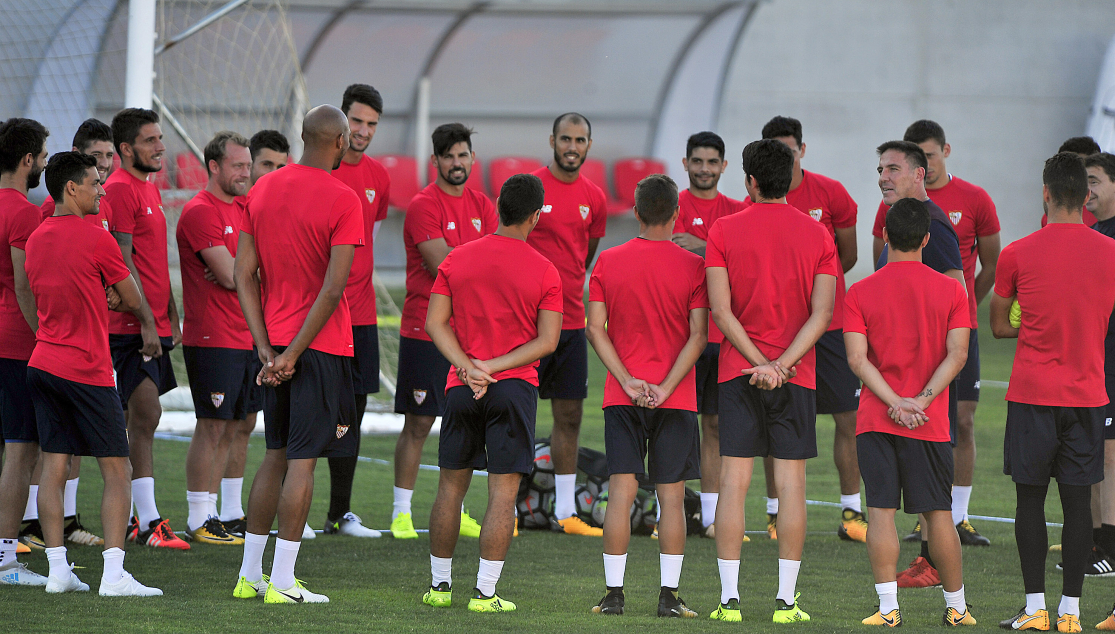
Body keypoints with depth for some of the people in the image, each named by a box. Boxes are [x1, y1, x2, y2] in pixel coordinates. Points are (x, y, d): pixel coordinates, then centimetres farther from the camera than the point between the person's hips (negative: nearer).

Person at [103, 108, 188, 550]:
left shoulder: (150, 189, 18)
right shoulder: (119, 189, -11)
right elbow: (123, 264, -16)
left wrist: (172, 316, 21)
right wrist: (146, 322, -19)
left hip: (155, 325, 9)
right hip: (131, 326, -9)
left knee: (139, 420, 10)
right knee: (146, 415, -12)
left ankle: (128, 518, 14)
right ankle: (148, 522, -14)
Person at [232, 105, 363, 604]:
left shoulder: (263, 190, 7)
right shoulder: (342, 201, -12)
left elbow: (243, 274, 5)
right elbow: (334, 287, -18)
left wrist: (267, 349, 1)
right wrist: (294, 353, -14)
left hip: (274, 343, 6)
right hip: (322, 347, -6)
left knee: (276, 455, 16)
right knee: (302, 460, -3)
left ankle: (249, 575, 17)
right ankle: (282, 582, -4)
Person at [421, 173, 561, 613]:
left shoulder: (457, 259, 4)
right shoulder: (544, 272, -4)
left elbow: (435, 322, -1)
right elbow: (547, 341, -9)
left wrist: (469, 367, -8)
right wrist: (494, 367, -9)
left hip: (461, 390, 3)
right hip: (515, 390, -3)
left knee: (451, 487, 13)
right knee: (503, 493, -1)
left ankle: (440, 585, 18)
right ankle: (485, 592, -5)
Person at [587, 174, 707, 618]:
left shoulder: (607, 262, 2)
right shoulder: (692, 266, -4)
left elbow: (596, 329, -2)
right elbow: (698, 335, -9)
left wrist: (628, 382, -6)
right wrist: (665, 388, -10)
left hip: (622, 398, 1)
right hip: (676, 399, -1)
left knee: (621, 492, 1)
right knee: (671, 495, 3)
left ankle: (614, 594, -1)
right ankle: (669, 595, 1)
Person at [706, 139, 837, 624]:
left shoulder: (724, 231, -1)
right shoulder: (816, 234, 2)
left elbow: (721, 311, -8)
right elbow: (822, 314, -6)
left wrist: (761, 364, -8)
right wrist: (781, 365, -10)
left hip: (738, 372, 0)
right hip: (797, 377, 0)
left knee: (733, 483, 1)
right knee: (791, 484, 2)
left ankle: (730, 597, -2)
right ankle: (786, 599, 0)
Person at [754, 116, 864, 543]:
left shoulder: (830, 193, -2)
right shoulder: (755, 204, -1)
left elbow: (848, 256, 10)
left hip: (830, 321, 0)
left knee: (849, 418, -1)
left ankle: (851, 513, 6)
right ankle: (776, 514, 9)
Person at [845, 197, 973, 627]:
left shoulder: (860, 293, 1)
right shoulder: (951, 291, 2)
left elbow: (857, 358, -8)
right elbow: (957, 354, -8)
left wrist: (895, 403, -11)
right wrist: (921, 400, -11)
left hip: (875, 419, 0)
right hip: (930, 424, 0)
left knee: (881, 512, -2)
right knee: (938, 514, 8)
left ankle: (888, 608, -7)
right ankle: (956, 607, 15)